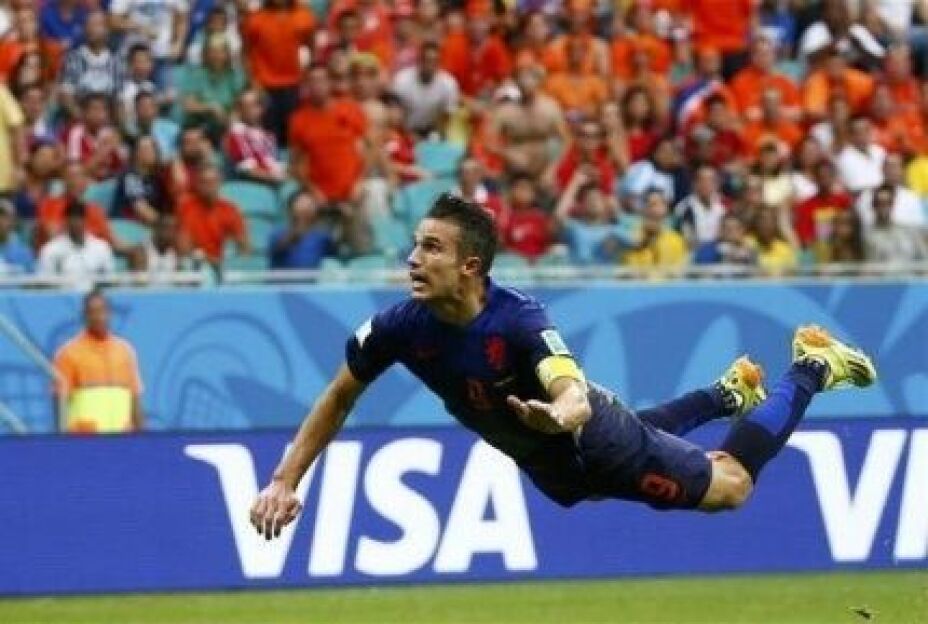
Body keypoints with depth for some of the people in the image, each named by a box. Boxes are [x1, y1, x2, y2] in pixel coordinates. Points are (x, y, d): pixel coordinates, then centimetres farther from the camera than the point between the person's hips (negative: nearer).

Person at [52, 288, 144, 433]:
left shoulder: (125, 350, 12)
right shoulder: (69, 352, 0)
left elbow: (135, 398, 14)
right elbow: (61, 400, -2)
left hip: (122, 437, 4)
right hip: (84, 437, -4)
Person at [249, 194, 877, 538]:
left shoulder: (520, 321, -40)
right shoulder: (402, 327, -25)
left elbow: (576, 393, -56)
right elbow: (339, 398, -10)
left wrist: (562, 413, -80)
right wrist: (285, 482, -15)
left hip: (594, 436, -6)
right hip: (552, 468, 6)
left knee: (730, 484, 8)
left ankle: (811, 369, 29)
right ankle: (727, 392, 59)